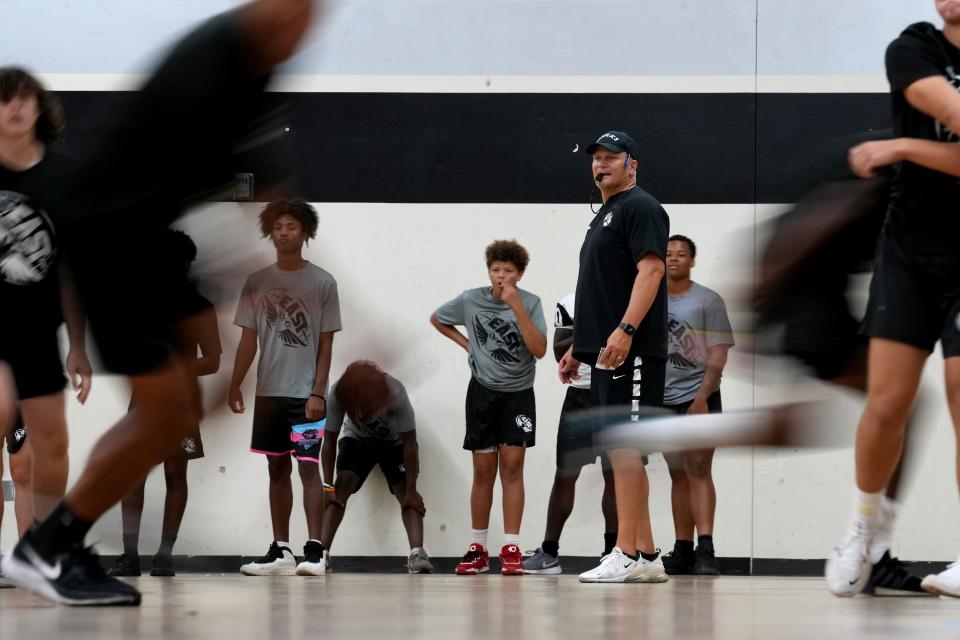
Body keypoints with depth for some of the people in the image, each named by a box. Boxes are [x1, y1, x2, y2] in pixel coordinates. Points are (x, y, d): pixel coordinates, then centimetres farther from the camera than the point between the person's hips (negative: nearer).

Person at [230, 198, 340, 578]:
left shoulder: (322, 283, -1)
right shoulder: (257, 283, 8)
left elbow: (326, 344, -2)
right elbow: (248, 339, 10)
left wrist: (318, 392, -10)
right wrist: (235, 386, 2)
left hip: (305, 393, -4)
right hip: (268, 392, 4)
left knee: (308, 467, -7)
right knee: (277, 469, 8)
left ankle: (314, 551, -8)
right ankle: (280, 552, 12)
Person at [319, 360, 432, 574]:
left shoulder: (395, 393, -38)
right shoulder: (337, 394, -33)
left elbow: (410, 444, -30)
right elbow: (329, 441, -22)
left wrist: (411, 491, -28)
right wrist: (328, 486, -25)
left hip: (395, 443, -1)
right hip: (357, 440, 1)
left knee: (404, 490, -21)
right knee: (343, 483, -20)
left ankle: (417, 554, -29)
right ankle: (321, 552, -24)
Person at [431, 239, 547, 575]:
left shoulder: (530, 302, -8)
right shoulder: (471, 300, -4)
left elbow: (539, 349, -19)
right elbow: (437, 318, 15)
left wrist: (516, 308, -25)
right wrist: (466, 343, 3)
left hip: (518, 393, -1)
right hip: (483, 391, 1)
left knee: (512, 465, -8)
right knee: (483, 470, 3)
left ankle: (511, 549, -7)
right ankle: (478, 548, 10)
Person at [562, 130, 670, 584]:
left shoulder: (640, 207, -5)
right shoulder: (604, 215, 25)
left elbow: (650, 270, -17)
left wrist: (625, 331, -27)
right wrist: (578, 347, 24)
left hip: (631, 351, -10)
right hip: (606, 353, 10)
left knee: (624, 446, -14)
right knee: (621, 450, 8)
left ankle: (626, 556, -17)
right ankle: (647, 556, 9)